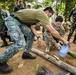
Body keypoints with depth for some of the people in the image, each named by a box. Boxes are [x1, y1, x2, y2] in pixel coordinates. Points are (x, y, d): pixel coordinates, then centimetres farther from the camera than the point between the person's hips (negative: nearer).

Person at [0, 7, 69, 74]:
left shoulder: (38, 14, 15)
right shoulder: (42, 14, -17)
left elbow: (32, 27, 14)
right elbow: (52, 31, -20)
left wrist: (38, 36, 0)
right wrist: (63, 40, -10)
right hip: (12, 20, -11)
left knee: (31, 34, 16)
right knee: (20, 43, -24)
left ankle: (26, 53, 23)